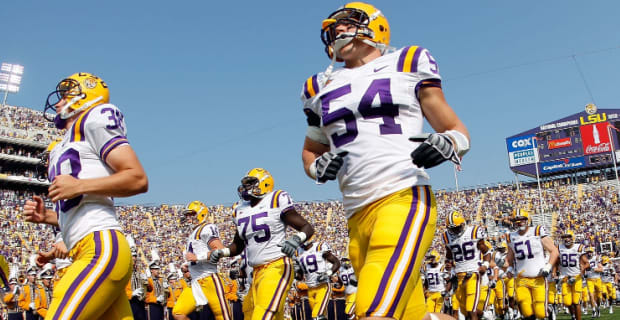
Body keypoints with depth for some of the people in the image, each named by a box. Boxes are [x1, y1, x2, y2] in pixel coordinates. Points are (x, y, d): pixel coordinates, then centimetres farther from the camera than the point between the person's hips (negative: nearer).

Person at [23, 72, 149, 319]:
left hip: (101, 248, -9)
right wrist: (46, 217, 16)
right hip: (90, 251, 9)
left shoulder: (94, 119, 2)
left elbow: (138, 179, -10)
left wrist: (79, 186, -13)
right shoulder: (65, 148, 29)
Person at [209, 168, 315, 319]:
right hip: (257, 272, 8)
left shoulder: (276, 201, -5)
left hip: (276, 268, -7)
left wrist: (296, 239, -24)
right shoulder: (240, 209, 14)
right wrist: (221, 252, 8)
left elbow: (307, 228, -4)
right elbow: (238, 245, 26)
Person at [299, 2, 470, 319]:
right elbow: (311, 151, 31)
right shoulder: (323, 87, 20)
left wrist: (446, 144, -10)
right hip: (358, 216, 5)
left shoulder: (406, 65, 10)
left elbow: (458, 132, 13)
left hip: (404, 200, -4)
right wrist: (318, 167, 8)